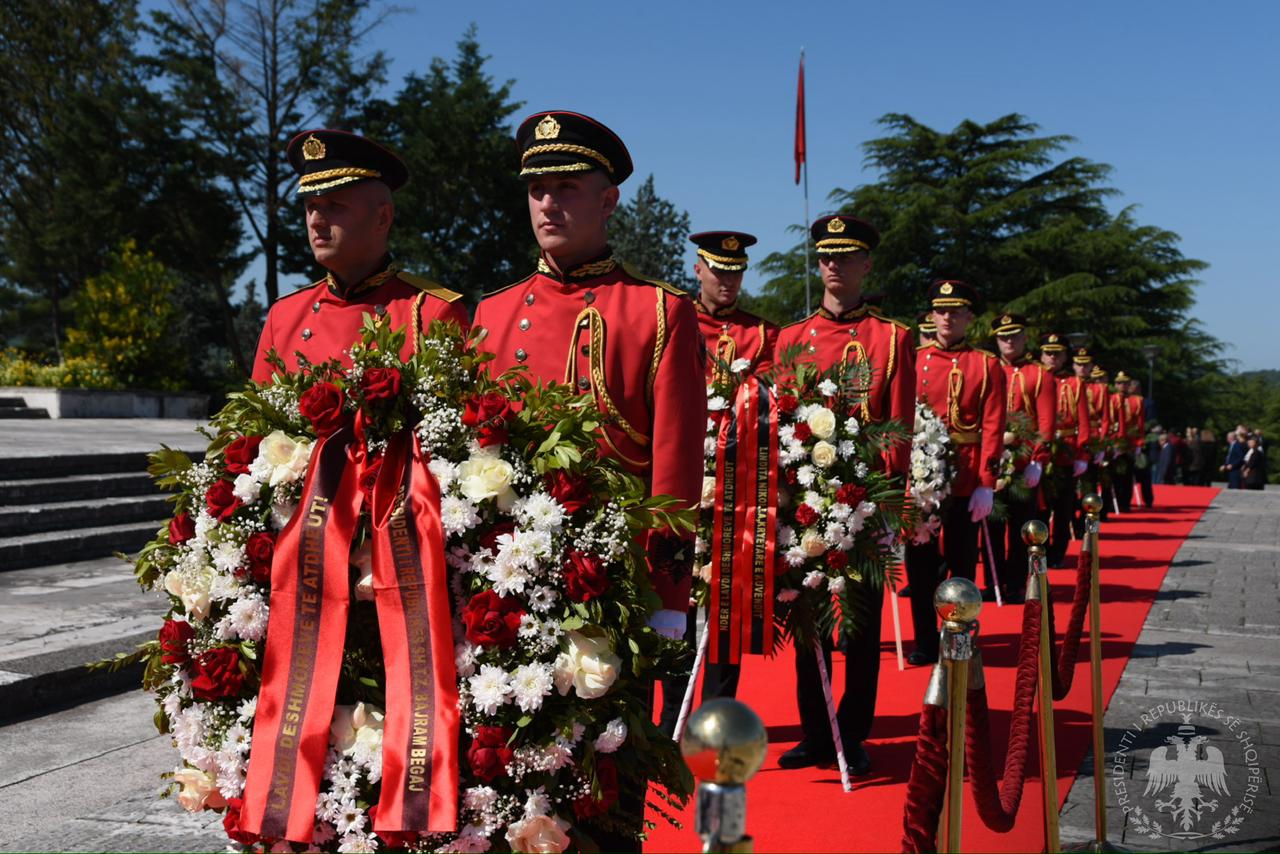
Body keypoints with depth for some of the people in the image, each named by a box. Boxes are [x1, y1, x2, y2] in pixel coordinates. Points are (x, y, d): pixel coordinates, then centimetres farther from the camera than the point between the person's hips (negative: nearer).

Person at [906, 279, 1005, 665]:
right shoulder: (912, 361, 7)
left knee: (962, 563, 7)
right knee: (920, 563, 6)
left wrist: (987, 484, -10)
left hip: (965, 484, -2)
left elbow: (993, 428, -4)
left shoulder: (987, 365, 1)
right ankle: (925, 641, 17)